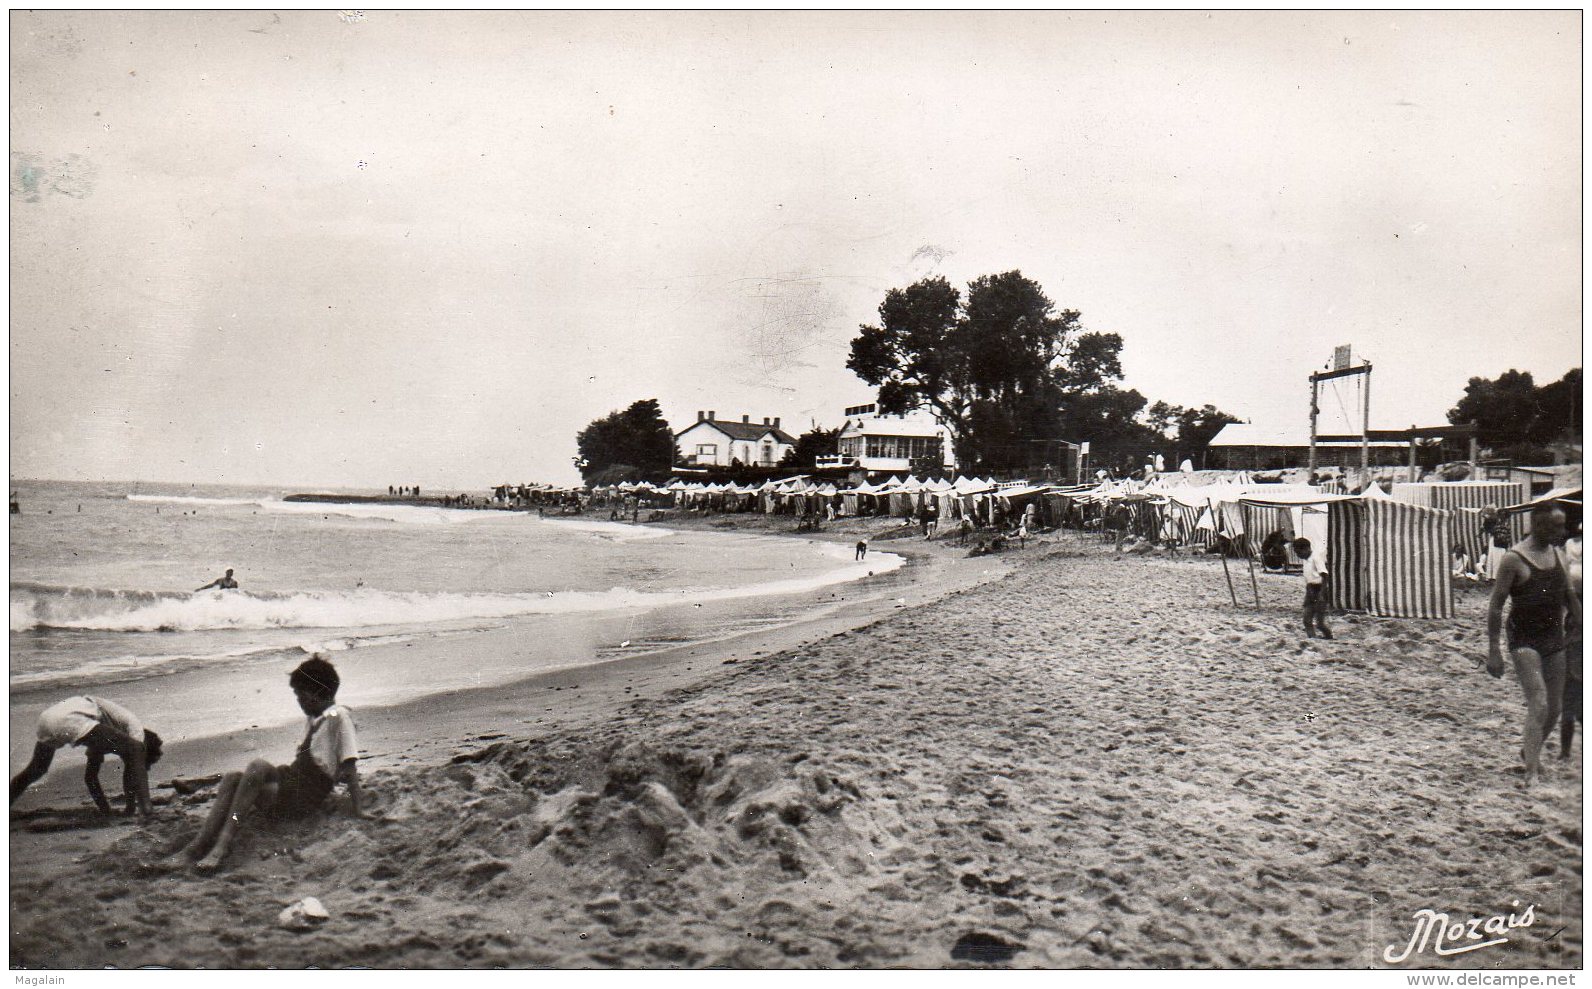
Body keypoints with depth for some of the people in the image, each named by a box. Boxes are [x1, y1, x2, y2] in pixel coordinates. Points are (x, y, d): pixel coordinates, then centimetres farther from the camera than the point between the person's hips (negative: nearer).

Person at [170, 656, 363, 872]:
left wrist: (356, 810, -19)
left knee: (257, 767, -30)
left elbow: (350, 766, -15)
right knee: (232, 779, -12)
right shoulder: (312, 717, 22)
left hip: (305, 799, -9)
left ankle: (222, 845, -36)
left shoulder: (339, 716, -9)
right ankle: (201, 841, -28)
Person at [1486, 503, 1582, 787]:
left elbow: (1571, 599, 18)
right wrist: (1493, 650, -13)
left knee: (1554, 709, 11)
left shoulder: (1557, 554, 9)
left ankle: (1528, 752, 34)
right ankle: (1531, 773, -9)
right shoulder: (1514, 559, -12)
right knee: (1538, 706, -14)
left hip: (1554, 638, 7)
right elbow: (1495, 606, -11)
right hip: (1524, 640, -7)